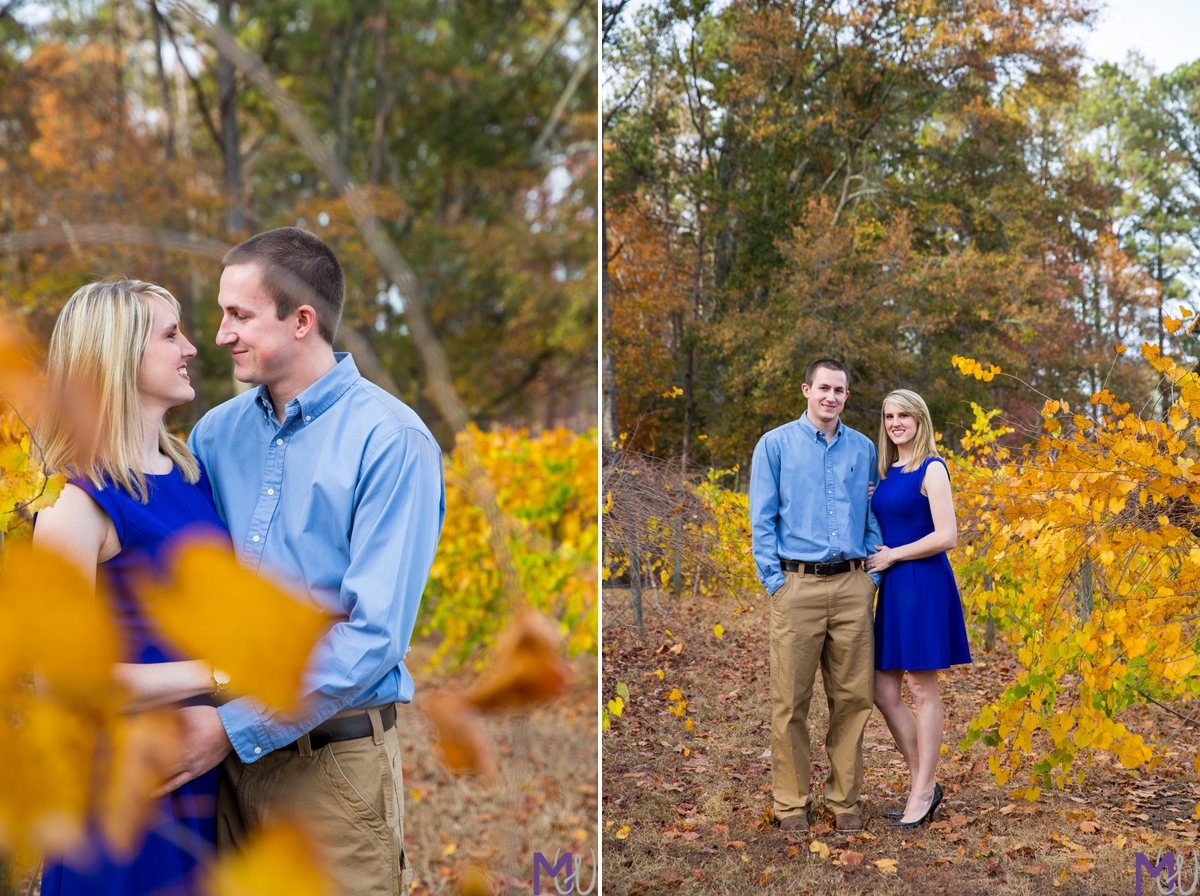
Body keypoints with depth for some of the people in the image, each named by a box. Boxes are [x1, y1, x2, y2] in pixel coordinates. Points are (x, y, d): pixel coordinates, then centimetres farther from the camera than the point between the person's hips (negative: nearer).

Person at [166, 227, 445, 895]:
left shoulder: (389, 440, -13)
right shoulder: (217, 432, 7)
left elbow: (376, 634, -18)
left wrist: (238, 727, -19)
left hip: (335, 759, -5)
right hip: (233, 745, 5)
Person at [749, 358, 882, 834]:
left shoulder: (863, 448, 12)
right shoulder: (775, 445, 4)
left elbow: (874, 516, 16)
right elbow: (762, 519, 1)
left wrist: (873, 574, 5)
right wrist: (773, 579, -6)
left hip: (852, 587, 3)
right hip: (798, 585, -3)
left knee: (852, 696, 5)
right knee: (791, 699, -1)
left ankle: (844, 799, 16)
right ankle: (791, 802, 9)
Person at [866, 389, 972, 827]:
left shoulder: (931, 469, -8)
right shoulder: (887, 473, 15)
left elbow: (946, 536, -15)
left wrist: (892, 556, -11)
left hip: (924, 584, -8)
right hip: (892, 588, 8)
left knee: (922, 690, 0)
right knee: (883, 692, 7)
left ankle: (922, 794, 9)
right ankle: (925, 784, 19)